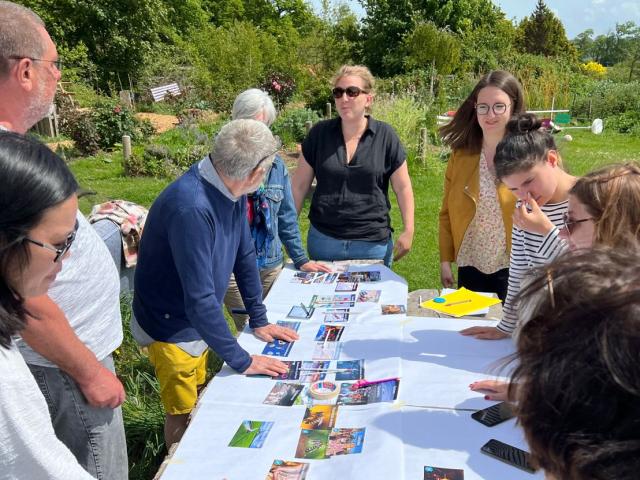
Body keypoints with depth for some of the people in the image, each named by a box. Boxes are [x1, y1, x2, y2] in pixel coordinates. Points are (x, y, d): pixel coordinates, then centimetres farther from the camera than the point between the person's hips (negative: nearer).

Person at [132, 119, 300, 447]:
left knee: (198, 400, 23)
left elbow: (244, 255, 0)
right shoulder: (192, 208, -37)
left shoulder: (230, 187, -11)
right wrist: (241, 360, -27)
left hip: (199, 320, 8)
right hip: (171, 325, -7)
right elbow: (200, 299, -35)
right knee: (182, 414, 11)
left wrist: (258, 320, 4)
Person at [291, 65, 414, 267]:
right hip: (323, 240, 1)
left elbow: (402, 187, 2)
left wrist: (408, 231, -1)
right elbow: (299, 185, 5)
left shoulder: (385, 136, -3)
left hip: (373, 244, -1)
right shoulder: (319, 134, 0)